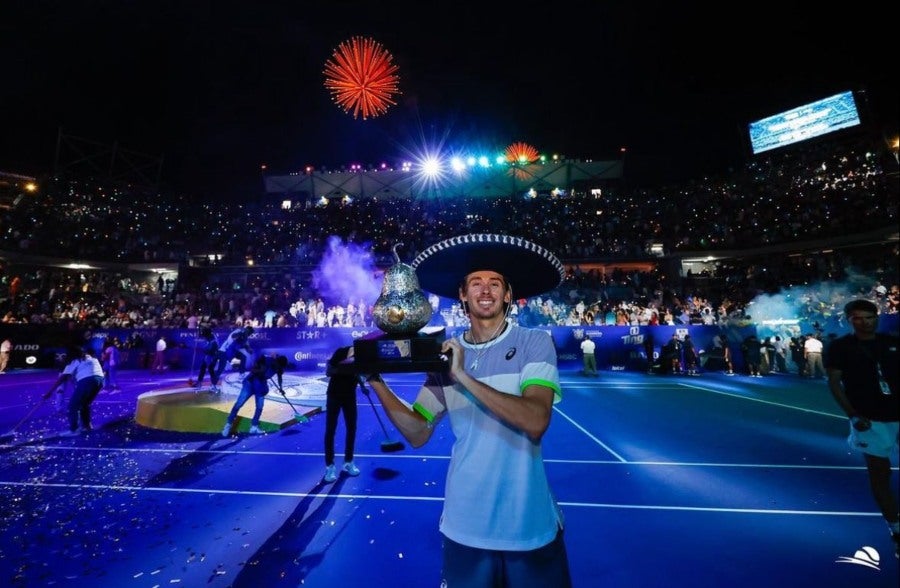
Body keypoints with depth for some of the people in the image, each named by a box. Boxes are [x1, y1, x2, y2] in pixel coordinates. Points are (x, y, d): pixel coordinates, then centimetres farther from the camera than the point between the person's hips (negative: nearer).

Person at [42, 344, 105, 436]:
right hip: (100, 379, 6)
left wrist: (49, 392, 12)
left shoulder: (74, 362, 15)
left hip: (86, 381, -6)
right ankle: (87, 425, 32)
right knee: (85, 403, 26)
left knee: (73, 405, 10)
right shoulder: (92, 358, 30)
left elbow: (62, 379, 10)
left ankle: (73, 430, 8)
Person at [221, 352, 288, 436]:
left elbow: (279, 377, 7)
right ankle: (228, 424, 4)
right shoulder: (264, 359, -27)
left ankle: (254, 427, 11)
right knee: (239, 403, -8)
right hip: (251, 382, -4)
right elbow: (252, 369, -19)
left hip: (261, 385, 4)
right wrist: (260, 370, -35)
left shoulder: (279, 367, -12)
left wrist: (280, 387, 0)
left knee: (260, 407, 0)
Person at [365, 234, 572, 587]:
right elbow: (418, 434, -1)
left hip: (530, 526, -2)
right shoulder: (444, 354, -2)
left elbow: (535, 422, -24)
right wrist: (376, 382, -11)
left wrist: (463, 376, -27)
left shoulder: (535, 343, -11)